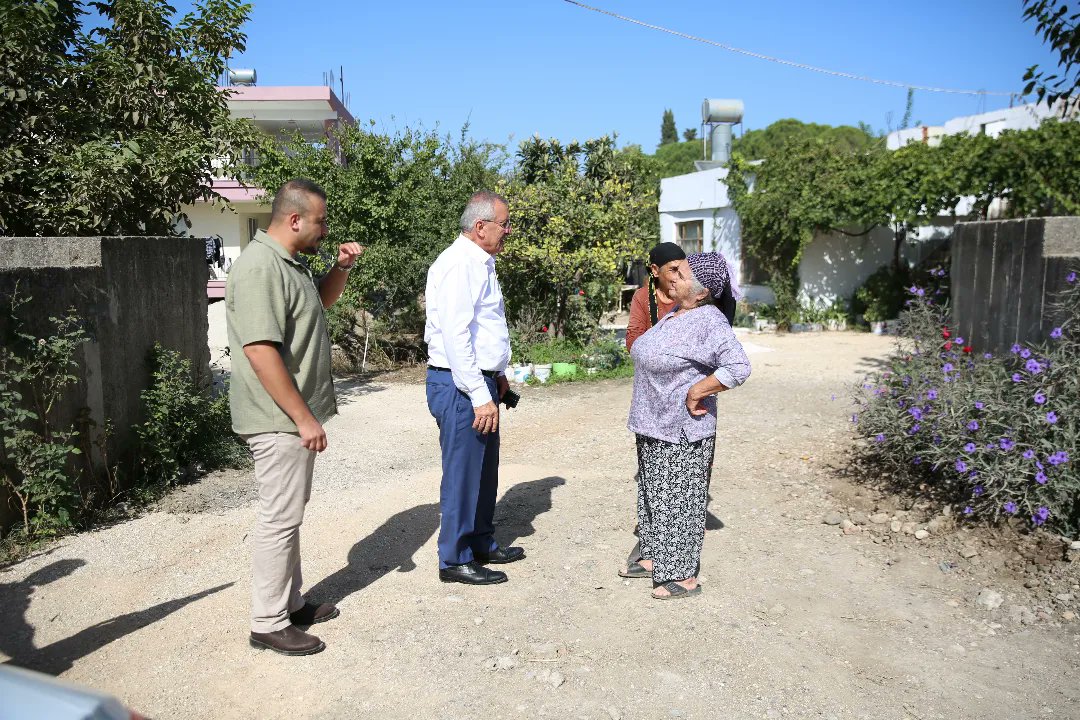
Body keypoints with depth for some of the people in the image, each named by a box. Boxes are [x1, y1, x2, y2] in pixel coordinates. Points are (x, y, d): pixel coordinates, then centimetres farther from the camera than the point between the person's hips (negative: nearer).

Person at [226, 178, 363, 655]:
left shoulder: (288, 262, 11)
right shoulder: (260, 267, -20)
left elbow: (321, 301, 30)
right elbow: (259, 350, -26)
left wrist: (342, 267, 9)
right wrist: (304, 418, -24)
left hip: (296, 417, 10)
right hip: (280, 420, -10)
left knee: (289, 513, 18)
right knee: (280, 517, 0)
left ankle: (290, 601, 32)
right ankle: (268, 623, 14)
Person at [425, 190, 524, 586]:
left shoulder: (480, 264, 15)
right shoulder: (458, 265, -18)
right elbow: (455, 335, -24)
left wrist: (496, 375, 21)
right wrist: (480, 395, -24)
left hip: (480, 381, 10)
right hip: (459, 386, -10)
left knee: (485, 469, 19)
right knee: (464, 474, 1)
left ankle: (482, 543, 34)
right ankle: (455, 560, 15)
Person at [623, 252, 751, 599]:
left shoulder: (709, 322, -18)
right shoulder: (674, 314, 10)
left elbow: (738, 367, -27)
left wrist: (696, 392, -22)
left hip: (681, 431, -9)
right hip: (653, 426, 9)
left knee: (679, 499, -1)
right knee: (653, 492, 17)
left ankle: (684, 576, 11)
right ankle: (655, 559, 31)